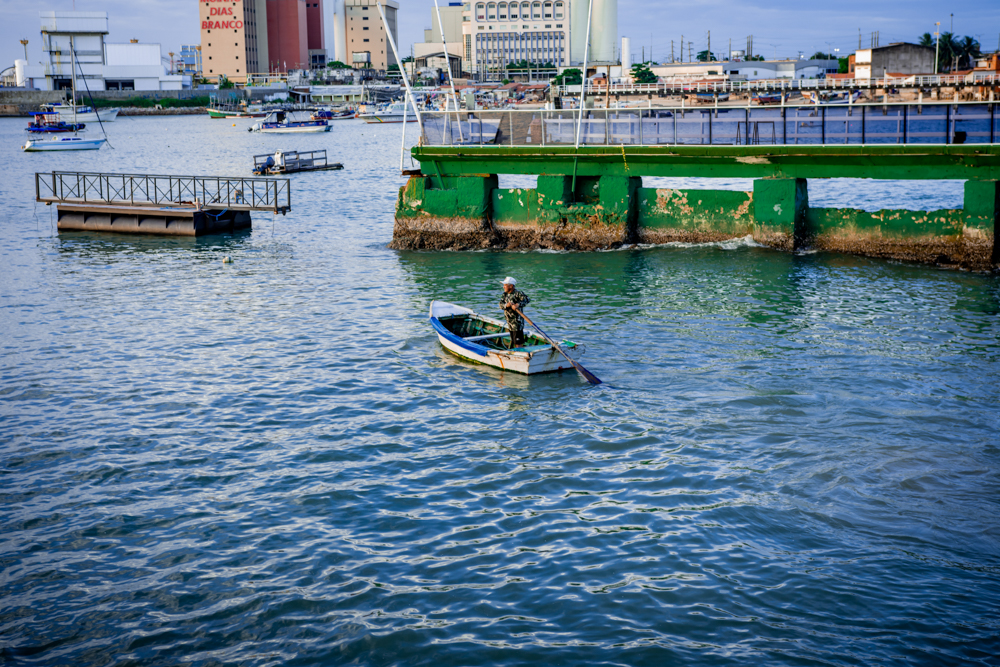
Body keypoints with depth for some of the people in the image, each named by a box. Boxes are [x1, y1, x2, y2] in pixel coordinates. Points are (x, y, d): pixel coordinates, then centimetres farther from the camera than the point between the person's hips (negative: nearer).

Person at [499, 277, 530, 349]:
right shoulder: (504, 294, 9)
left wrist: (518, 304, -40)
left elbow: (527, 299, -26)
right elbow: (501, 304, -2)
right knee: (513, 341, 17)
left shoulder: (517, 293, -13)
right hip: (509, 321, 8)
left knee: (518, 342, -7)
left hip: (517, 320, -8)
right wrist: (506, 305, -25)